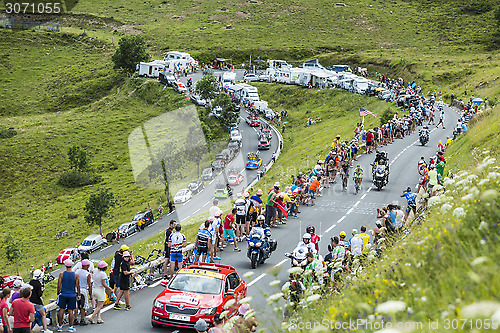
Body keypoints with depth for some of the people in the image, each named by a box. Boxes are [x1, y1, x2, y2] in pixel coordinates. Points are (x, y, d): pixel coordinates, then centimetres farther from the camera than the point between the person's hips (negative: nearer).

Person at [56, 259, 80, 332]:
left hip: (63, 294, 0)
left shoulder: (61, 274, -7)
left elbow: (59, 285, -4)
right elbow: (77, 286, -3)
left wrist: (58, 293, 10)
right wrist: (78, 295, 8)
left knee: (61, 310, 9)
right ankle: (70, 327, 8)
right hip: (72, 295, 0)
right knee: (70, 311, 5)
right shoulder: (76, 275, -7)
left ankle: (60, 326, 13)